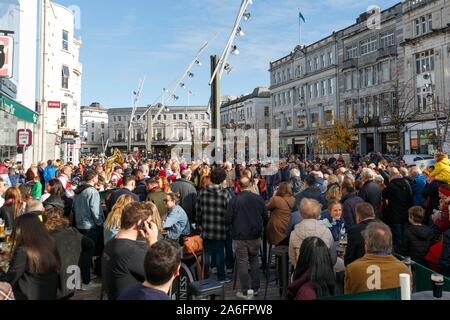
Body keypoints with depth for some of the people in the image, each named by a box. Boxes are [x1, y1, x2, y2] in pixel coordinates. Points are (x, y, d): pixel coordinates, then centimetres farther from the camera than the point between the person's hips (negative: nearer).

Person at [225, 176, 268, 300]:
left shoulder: (234, 201, -14)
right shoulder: (259, 199, -7)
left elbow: (227, 220, -11)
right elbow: (265, 217, 2)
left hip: (240, 237, -3)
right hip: (255, 236, 3)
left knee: (242, 263, 6)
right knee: (254, 260, 18)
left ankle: (246, 291, 12)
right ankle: (255, 288, 25)